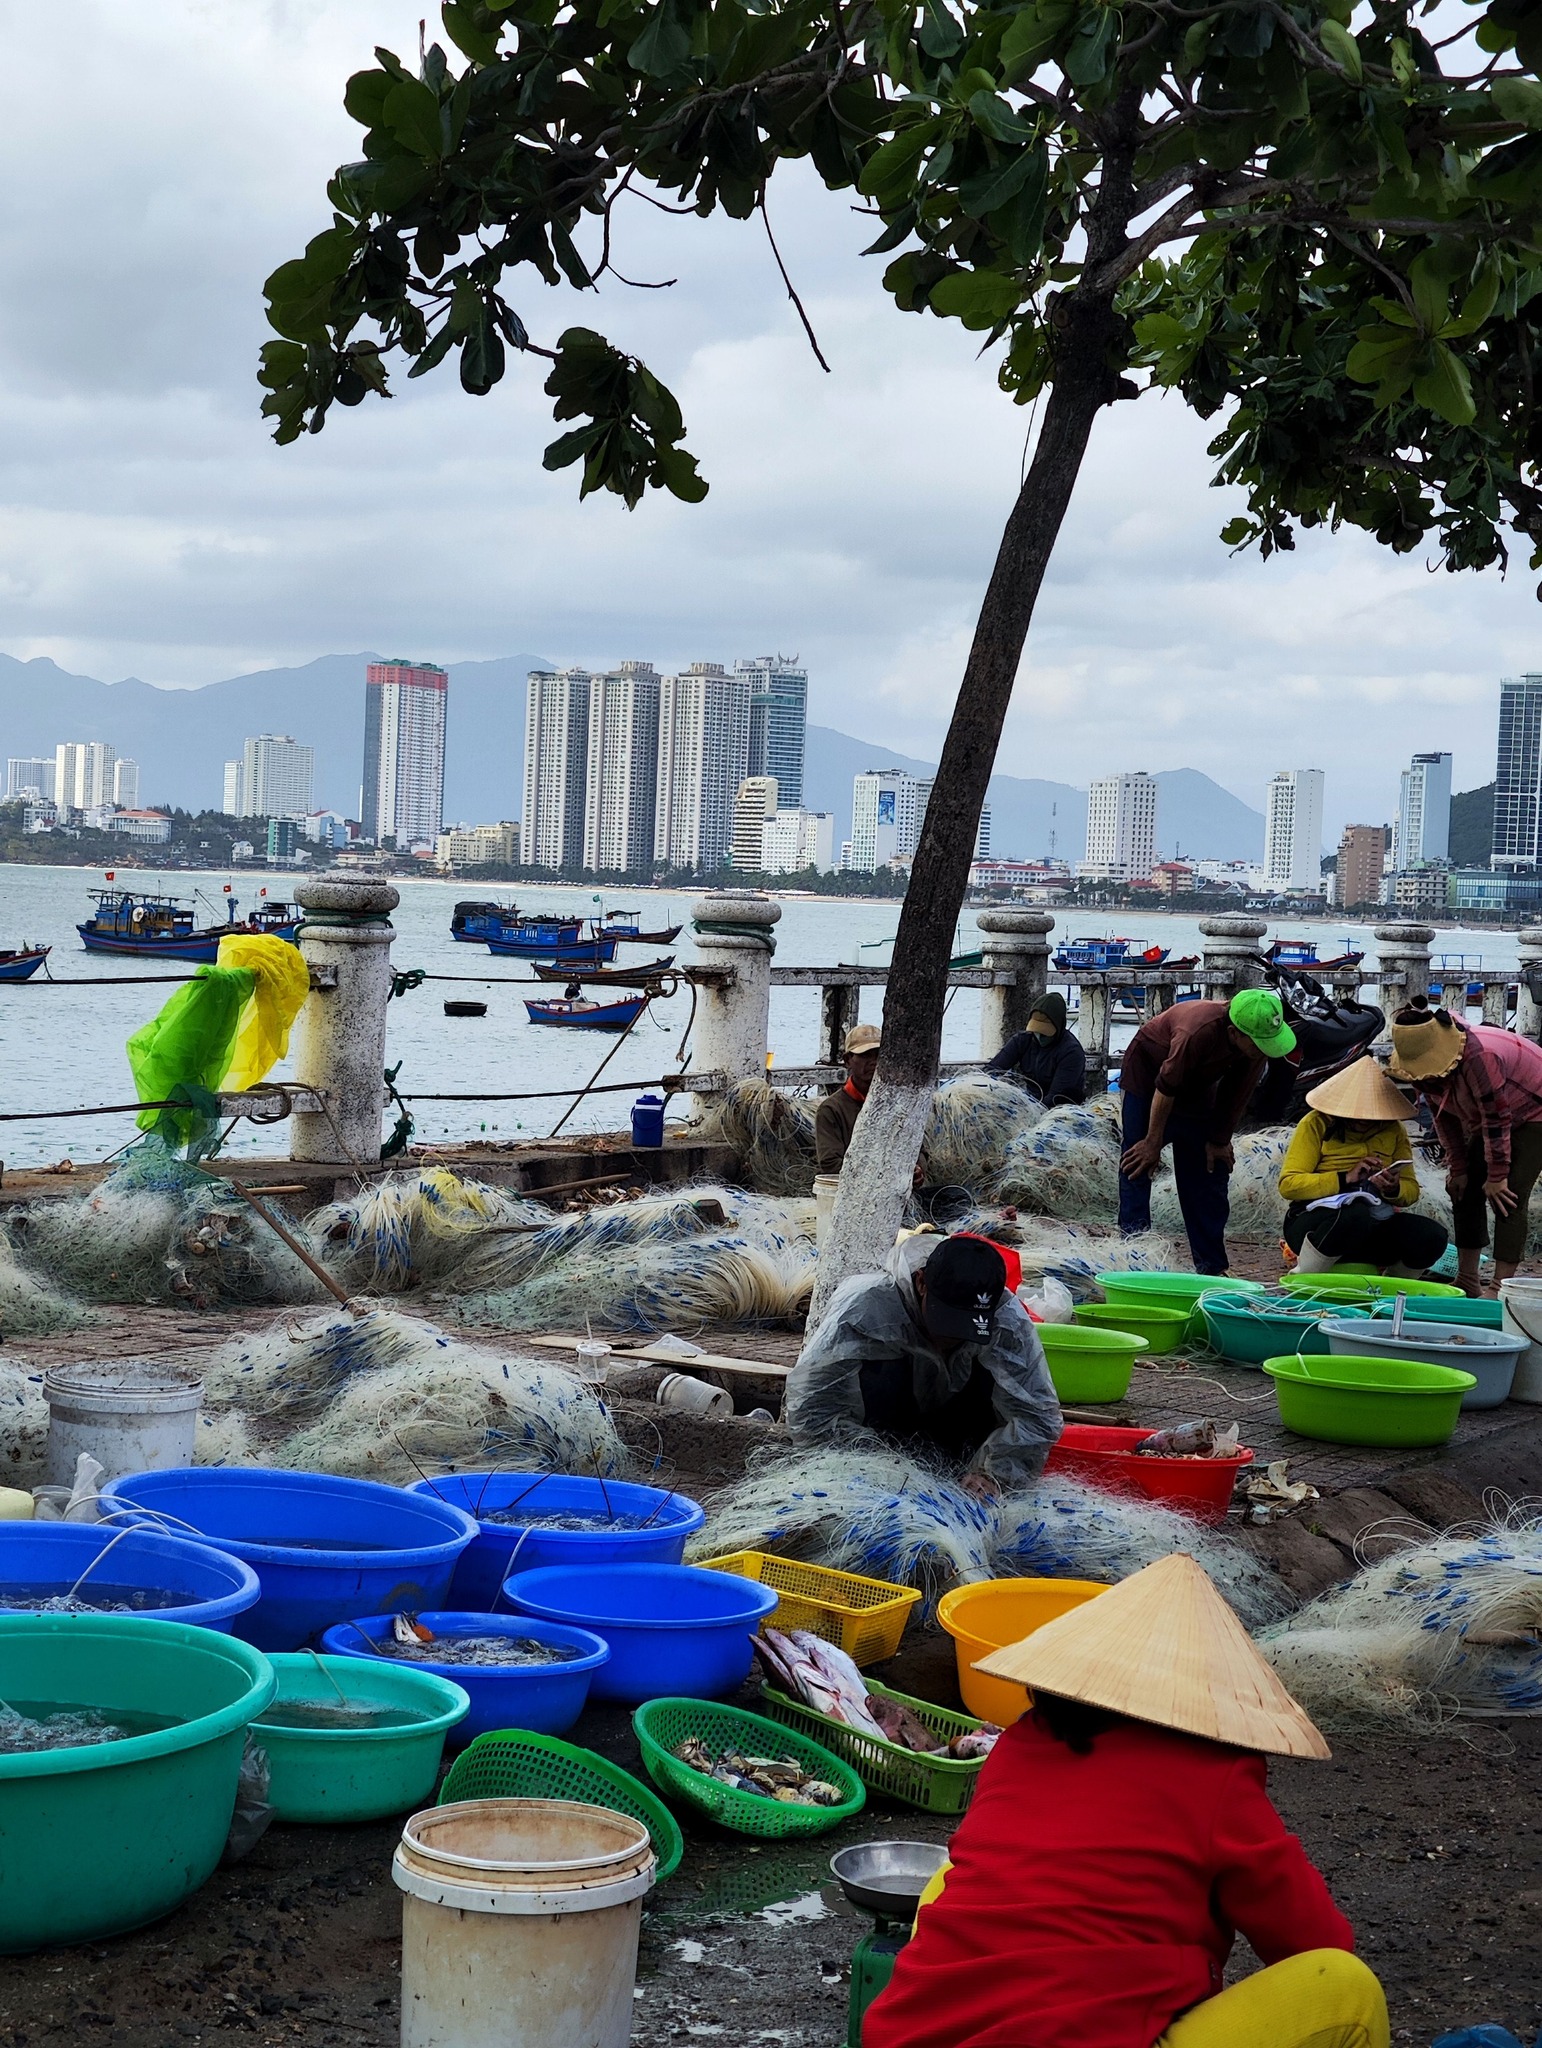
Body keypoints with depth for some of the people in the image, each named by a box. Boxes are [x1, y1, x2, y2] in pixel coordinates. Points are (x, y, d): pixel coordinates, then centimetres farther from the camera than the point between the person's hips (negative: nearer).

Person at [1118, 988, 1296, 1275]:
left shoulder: (1260, 1041, -26)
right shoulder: (1198, 1032, -43)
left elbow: (1237, 1094, -10)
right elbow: (1166, 1088, -30)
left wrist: (1219, 1141, -3)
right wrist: (1153, 1141, -19)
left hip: (1199, 1084, 5)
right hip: (1148, 1069, -5)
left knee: (1211, 1170, 2)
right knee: (1138, 1162, -14)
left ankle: (1211, 1267, 6)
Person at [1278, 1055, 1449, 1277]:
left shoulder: (1393, 1130, 11)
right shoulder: (1317, 1124, -2)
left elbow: (1411, 1190, 11)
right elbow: (1288, 1184, -10)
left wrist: (1394, 1190, -13)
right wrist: (1345, 1179, -19)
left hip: (1373, 1227, 5)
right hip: (1314, 1219, -5)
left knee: (1433, 1237, -21)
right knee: (1357, 1214, -39)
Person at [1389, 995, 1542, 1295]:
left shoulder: (1479, 1056, -40)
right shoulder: (1425, 1062, -14)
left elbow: (1497, 1119, -32)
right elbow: (1445, 1118, -2)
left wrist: (1497, 1176, -23)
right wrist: (1458, 1169, 0)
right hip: (1488, 1116, 9)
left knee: (1507, 1197, -17)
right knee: (1465, 1190, 3)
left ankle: (1500, 1289, -17)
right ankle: (1467, 1282, 7)